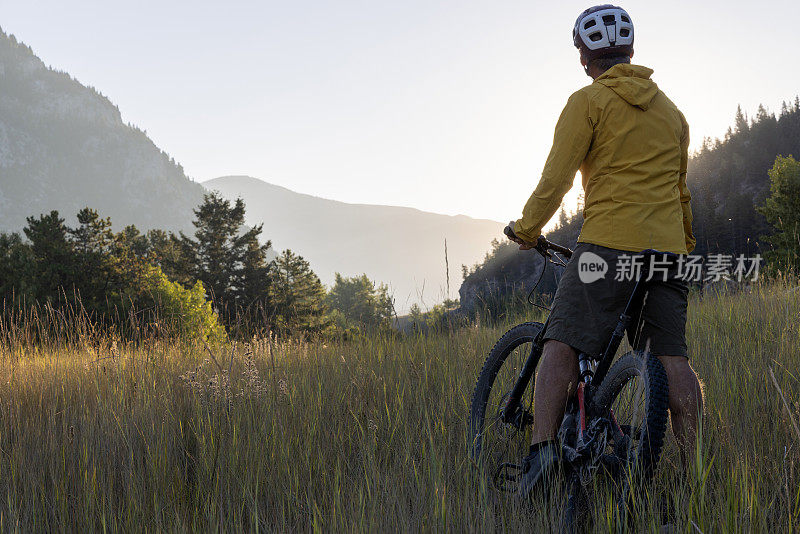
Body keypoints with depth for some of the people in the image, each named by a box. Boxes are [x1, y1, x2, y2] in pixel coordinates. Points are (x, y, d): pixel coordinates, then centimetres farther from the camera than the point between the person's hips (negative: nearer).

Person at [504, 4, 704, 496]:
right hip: (668, 249, 6)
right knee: (673, 357, 3)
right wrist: (686, 249, 36)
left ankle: (543, 446, -21)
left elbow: (556, 179, -4)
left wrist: (527, 230, 10)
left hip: (609, 241, -6)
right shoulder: (670, 109, 21)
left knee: (562, 344, -6)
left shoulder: (589, 101, 0)